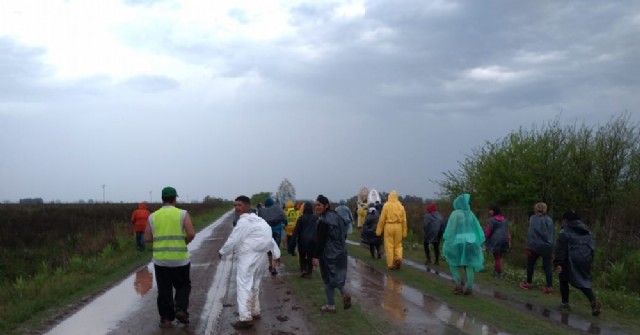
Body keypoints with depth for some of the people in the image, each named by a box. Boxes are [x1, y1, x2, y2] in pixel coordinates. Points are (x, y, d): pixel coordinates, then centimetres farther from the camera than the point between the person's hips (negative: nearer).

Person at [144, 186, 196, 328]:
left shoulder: (153, 216, 3)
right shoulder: (182, 214, -4)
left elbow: (147, 238, 2)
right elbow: (191, 234, -13)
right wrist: (184, 242, 5)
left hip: (160, 260, 2)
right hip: (180, 259, -2)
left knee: (164, 291, 11)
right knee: (183, 286, 17)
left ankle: (166, 319, 13)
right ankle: (181, 309, -2)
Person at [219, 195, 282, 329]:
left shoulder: (244, 221, -14)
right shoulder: (258, 220, 16)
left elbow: (233, 239, -14)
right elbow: (269, 237, 17)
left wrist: (222, 252, 1)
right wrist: (276, 254, 19)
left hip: (248, 257, -10)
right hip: (260, 257, 10)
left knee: (244, 286, -10)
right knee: (254, 285, 21)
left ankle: (245, 318, -16)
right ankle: (254, 311, 31)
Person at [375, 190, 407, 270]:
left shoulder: (386, 205, -5)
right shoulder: (401, 206, 4)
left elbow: (382, 219, -6)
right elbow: (404, 220, 4)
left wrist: (379, 230, 1)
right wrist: (404, 232, 10)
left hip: (389, 226, -2)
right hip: (398, 227, 2)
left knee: (389, 246, 5)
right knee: (398, 245, 15)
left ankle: (390, 264, 6)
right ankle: (399, 258, -7)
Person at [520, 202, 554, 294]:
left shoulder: (533, 218, -5)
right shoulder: (549, 220, 9)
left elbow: (531, 234, -12)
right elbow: (551, 235, 10)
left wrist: (529, 247, -10)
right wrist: (551, 249, 14)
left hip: (535, 246, -3)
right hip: (547, 247, 3)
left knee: (530, 265, 13)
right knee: (547, 267, 5)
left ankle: (528, 283, 22)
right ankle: (549, 286, 0)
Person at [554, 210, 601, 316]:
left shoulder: (565, 232, -4)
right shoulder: (587, 232, 17)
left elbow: (560, 249, -11)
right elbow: (592, 247, 18)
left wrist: (558, 263, -13)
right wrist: (590, 263, 21)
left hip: (571, 261, -5)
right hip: (586, 260, 5)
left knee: (564, 280, 13)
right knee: (584, 282, 9)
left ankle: (565, 303, 13)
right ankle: (593, 301, -15)